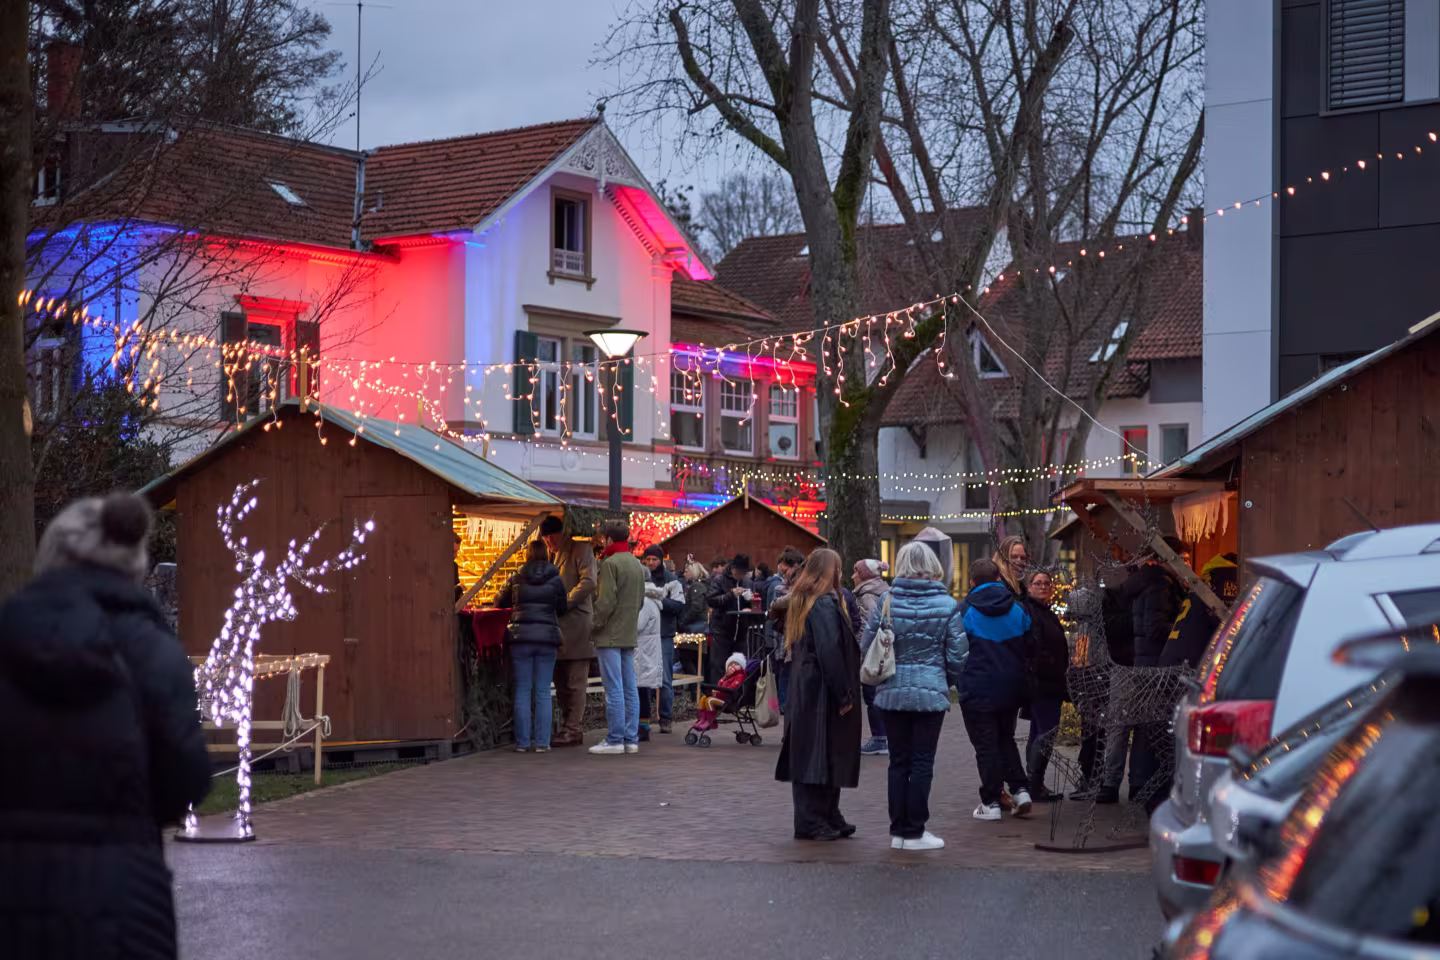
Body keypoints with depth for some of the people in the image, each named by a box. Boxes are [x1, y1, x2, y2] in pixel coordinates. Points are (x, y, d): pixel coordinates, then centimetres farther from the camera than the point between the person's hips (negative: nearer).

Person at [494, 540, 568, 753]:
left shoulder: (516, 579, 3)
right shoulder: (555, 579, 0)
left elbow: (500, 603, 15)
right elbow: (562, 608, 7)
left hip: (521, 636, 0)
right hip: (548, 636, 0)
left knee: (522, 690, 5)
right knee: (543, 691, 3)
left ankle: (522, 742, 3)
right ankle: (542, 742, 1)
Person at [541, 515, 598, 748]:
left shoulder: (581, 550, -2)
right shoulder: (549, 555, 21)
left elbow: (588, 582, -13)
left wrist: (564, 603, -17)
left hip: (577, 623, -8)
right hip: (556, 626, 8)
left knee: (575, 683, -7)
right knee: (561, 683, 9)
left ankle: (573, 730, -6)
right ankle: (569, 728, 15)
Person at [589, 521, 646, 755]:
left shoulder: (610, 564, -13)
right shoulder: (637, 565, 14)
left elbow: (606, 601, -17)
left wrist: (596, 626, -7)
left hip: (610, 636, -8)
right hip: (629, 635, 8)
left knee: (614, 689, -6)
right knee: (630, 689, 9)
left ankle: (615, 740, -5)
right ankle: (631, 739, 11)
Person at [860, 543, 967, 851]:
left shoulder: (886, 602, -3)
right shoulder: (947, 606, -6)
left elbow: (866, 647, 1)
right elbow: (957, 655, -2)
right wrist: (951, 681, 17)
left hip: (892, 693, 2)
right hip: (931, 692, -2)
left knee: (898, 762, 10)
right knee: (922, 763, 4)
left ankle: (898, 830, 14)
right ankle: (914, 832, 6)